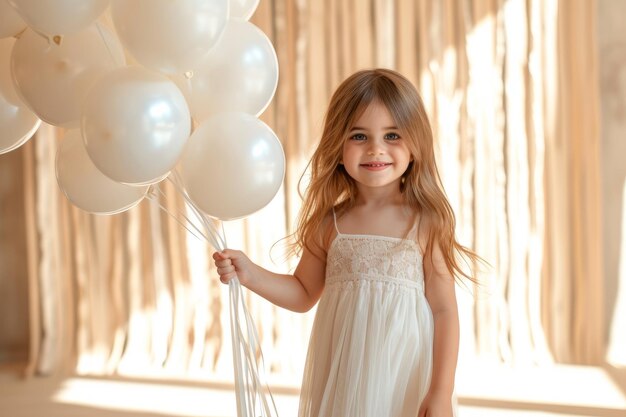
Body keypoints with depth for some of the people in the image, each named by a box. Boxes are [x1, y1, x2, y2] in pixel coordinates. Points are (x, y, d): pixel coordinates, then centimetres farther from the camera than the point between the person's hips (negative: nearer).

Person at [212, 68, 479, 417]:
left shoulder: (426, 224, -8)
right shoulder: (330, 224, 1)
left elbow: (445, 311, -6)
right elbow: (303, 294, 14)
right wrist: (250, 274, -2)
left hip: (404, 379, -3)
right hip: (341, 378, 3)